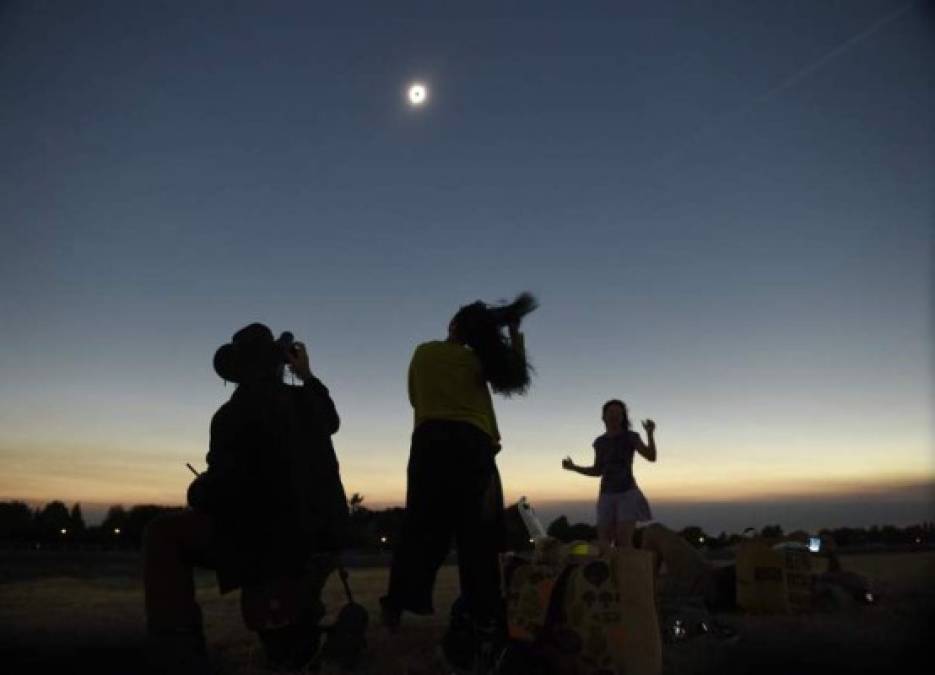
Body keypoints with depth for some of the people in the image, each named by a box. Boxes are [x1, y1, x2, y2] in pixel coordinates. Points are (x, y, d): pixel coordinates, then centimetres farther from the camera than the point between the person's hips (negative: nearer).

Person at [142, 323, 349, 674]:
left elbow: (221, 488, -19)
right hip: (321, 534, 7)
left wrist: (196, 494, 4)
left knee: (163, 534, 6)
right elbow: (330, 421, 30)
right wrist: (308, 376, 29)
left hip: (268, 538, -7)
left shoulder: (234, 413, -14)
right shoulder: (304, 402, 7)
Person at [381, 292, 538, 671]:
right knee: (476, 532, 0)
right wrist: (515, 334, 20)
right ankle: (484, 617, 0)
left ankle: (398, 604, 9)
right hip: (472, 444, -1)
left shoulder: (423, 352, 13)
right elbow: (514, 376, 16)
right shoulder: (477, 358, 8)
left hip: (430, 441, 2)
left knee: (423, 526, 8)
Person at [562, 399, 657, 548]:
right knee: (603, 543, -2)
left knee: (624, 542, -14)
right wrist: (573, 467, 3)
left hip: (627, 494, -4)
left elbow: (652, 457, -14)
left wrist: (650, 433, -29)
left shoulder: (631, 437, -3)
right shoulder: (600, 442, 8)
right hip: (607, 497, 4)